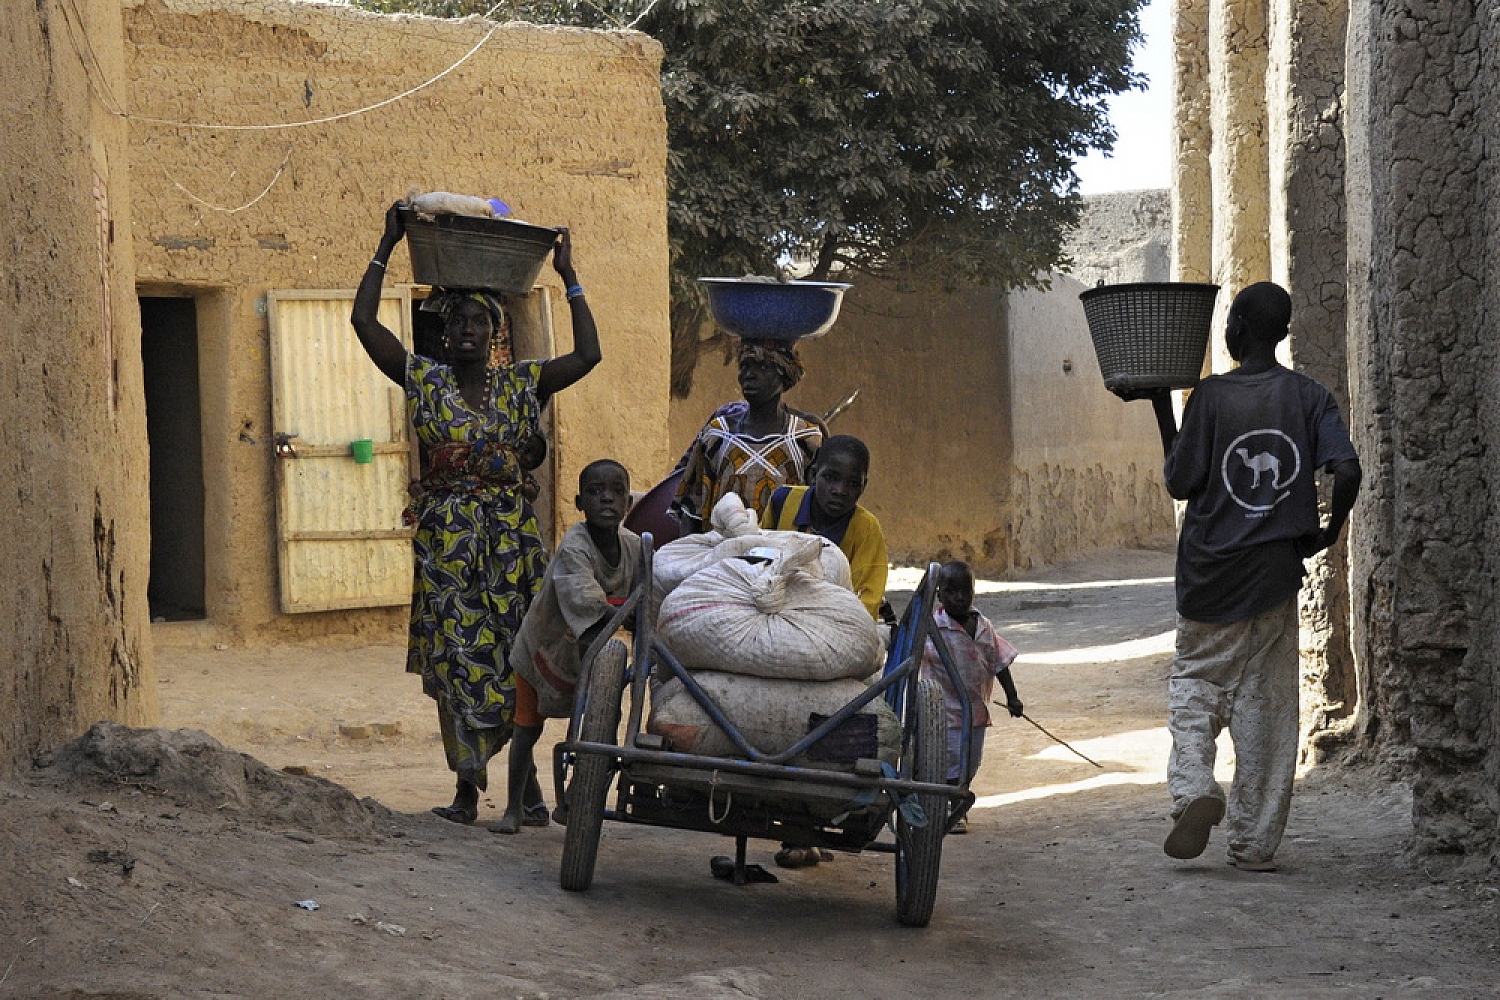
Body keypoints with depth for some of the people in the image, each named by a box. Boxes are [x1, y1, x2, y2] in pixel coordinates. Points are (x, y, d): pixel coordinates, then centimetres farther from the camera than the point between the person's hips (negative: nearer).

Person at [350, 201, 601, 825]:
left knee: (513, 656, -2)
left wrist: (568, 278, 4)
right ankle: (467, 790, 0)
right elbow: (364, 321, -2)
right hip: (446, 536, -1)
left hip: (511, 538, 1)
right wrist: (386, 248, 0)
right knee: (456, 660, -2)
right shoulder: (424, 382, 4)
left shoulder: (519, 385, 8)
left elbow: (587, 354, 2)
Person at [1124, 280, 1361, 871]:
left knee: (1194, 678, 15)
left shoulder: (1211, 396, -7)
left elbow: (1179, 485, -4)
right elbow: (1347, 472, -13)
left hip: (1210, 574, -2)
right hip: (1275, 575, 2)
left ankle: (1192, 789, -10)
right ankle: (1255, 844, 7)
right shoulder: (1309, 397, -1)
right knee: (1264, 702, 8)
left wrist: (1161, 410, 5)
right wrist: (1328, 532, 3)